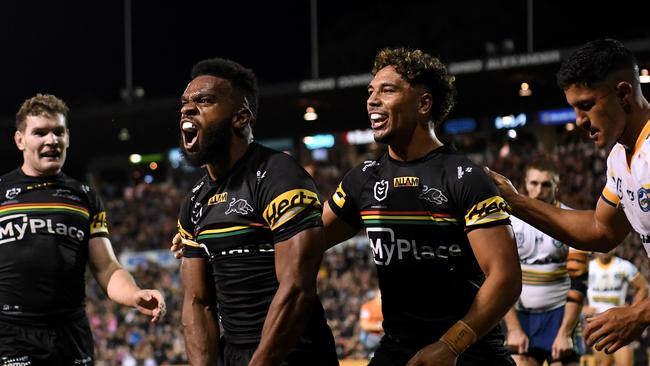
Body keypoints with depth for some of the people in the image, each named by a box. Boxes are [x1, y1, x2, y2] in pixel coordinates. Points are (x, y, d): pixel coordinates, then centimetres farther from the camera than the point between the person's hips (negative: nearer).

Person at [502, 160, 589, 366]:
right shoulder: (510, 221, -1)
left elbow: (578, 284, -8)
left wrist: (564, 333, -14)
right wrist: (514, 328, -8)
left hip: (559, 312, -2)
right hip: (521, 315, 2)